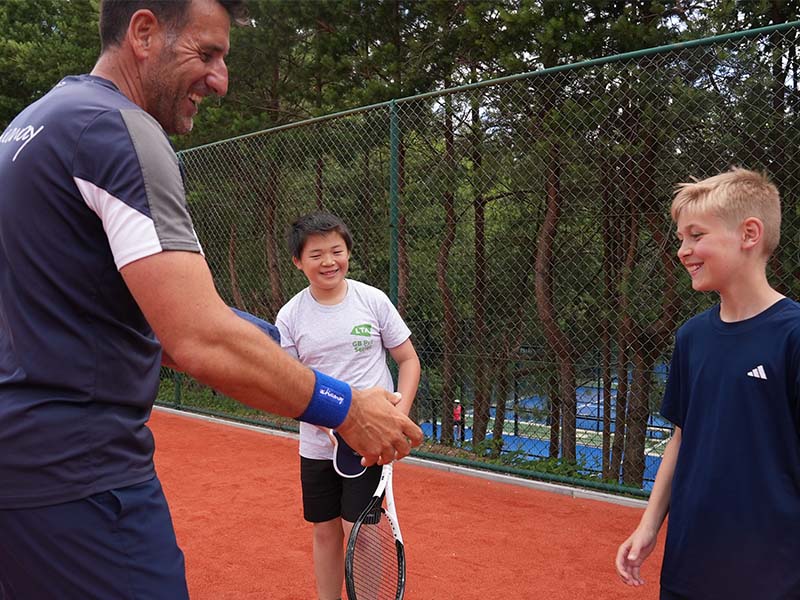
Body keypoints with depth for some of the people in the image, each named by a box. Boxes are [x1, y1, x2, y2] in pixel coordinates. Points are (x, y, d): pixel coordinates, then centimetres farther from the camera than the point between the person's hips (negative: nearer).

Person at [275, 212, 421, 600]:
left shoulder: (373, 300, -5)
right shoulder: (290, 316, -3)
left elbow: (408, 360, 2)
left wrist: (400, 415, -11)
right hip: (317, 445, 2)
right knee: (325, 530, 12)